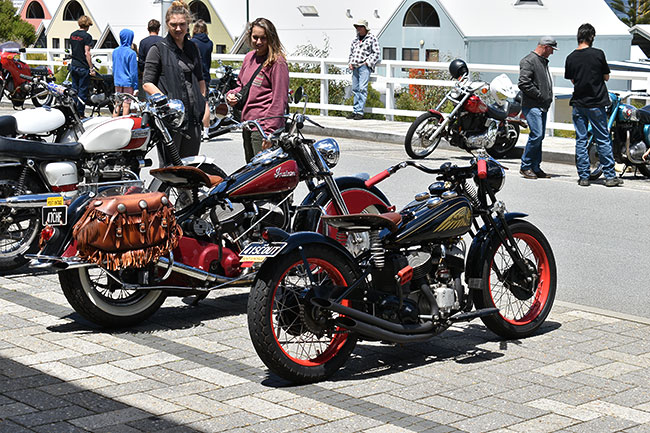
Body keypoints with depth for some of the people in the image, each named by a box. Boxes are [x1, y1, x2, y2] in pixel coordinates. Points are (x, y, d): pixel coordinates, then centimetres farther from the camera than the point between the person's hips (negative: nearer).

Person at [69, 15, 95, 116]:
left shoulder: (73, 35, 9)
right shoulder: (87, 36, -14)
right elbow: (87, 53, -18)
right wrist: (91, 68, -15)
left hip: (73, 65, 7)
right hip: (83, 67, -7)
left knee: (74, 89, 13)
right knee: (82, 91, -1)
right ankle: (80, 114, 1)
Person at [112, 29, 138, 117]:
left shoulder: (115, 51, 5)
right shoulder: (131, 53, -14)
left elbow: (114, 68, 14)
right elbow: (133, 71, -11)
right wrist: (135, 87, -6)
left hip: (117, 82, 6)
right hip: (128, 83, -6)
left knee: (117, 105, 12)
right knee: (126, 106, -1)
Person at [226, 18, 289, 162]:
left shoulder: (277, 62, -10)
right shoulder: (249, 57, 14)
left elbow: (280, 99, -14)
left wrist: (270, 131, -19)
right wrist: (232, 95, 7)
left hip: (264, 125, -9)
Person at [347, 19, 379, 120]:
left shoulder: (372, 38, 1)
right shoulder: (356, 39, 19)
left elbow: (376, 53, -2)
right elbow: (351, 52, 26)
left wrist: (367, 62, -10)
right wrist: (350, 63, 10)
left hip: (365, 67, -6)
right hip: (355, 67, 6)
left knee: (362, 88, -13)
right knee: (355, 89, 6)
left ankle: (360, 112, -14)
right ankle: (355, 110, 11)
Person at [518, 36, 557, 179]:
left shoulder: (543, 61, 21)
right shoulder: (529, 61, -10)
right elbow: (524, 84, -19)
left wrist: (549, 97, 14)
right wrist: (540, 96, -15)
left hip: (543, 107, 10)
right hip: (532, 106, -10)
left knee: (539, 137, 9)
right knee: (536, 135, -16)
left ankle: (535, 167, 13)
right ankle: (525, 166, -7)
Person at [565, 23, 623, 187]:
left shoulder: (570, 58, 0)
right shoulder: (598, 54, -9)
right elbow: (606, 77, 0)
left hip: (578, 104, 3)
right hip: (596, 103, -3)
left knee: (581, 140, 7)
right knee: (603, 140, 3)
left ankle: (583, 177, 6)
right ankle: (610, 176, 4)